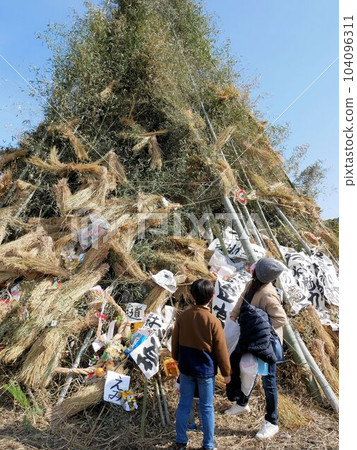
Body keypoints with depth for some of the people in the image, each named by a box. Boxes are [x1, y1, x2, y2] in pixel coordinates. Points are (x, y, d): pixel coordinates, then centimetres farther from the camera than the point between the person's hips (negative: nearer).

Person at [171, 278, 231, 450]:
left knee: (184, 404, 16)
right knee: (207, 407, 13)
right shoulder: (213, 321, -20)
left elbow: (175, 342, 3)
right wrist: (226, 372, 2)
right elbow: (221, 350, -11)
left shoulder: (183, 316, -9)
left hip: (185, 368, 3)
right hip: (206, 370, -3)